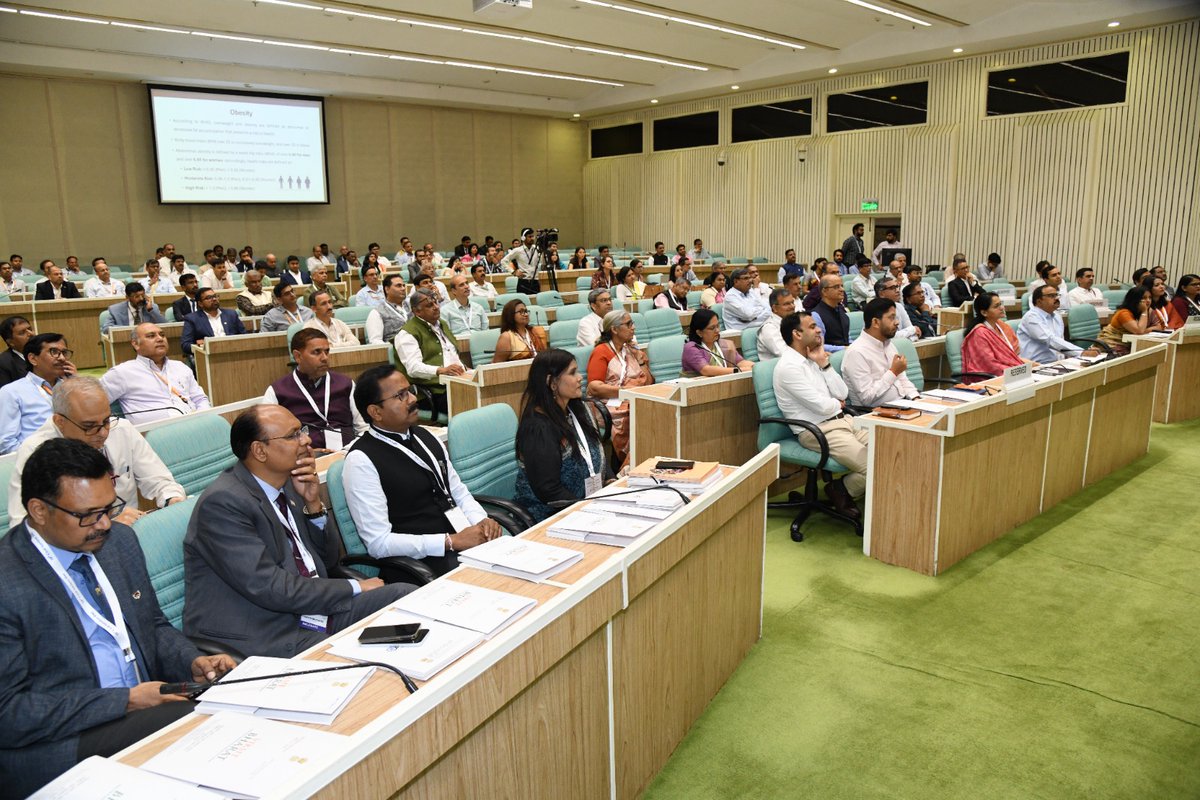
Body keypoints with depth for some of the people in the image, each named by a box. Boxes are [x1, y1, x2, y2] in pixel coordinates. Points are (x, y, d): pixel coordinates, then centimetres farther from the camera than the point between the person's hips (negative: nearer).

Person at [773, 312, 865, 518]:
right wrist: (837, 404, 6)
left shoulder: (812, 360, 13)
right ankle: (841, 490, 7)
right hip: (818, 432, -9)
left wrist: (824, 363, 1)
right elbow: (822, 406, -17)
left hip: (843, 422, 9)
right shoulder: (789, 366, -15)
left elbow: (842, 394, 7)